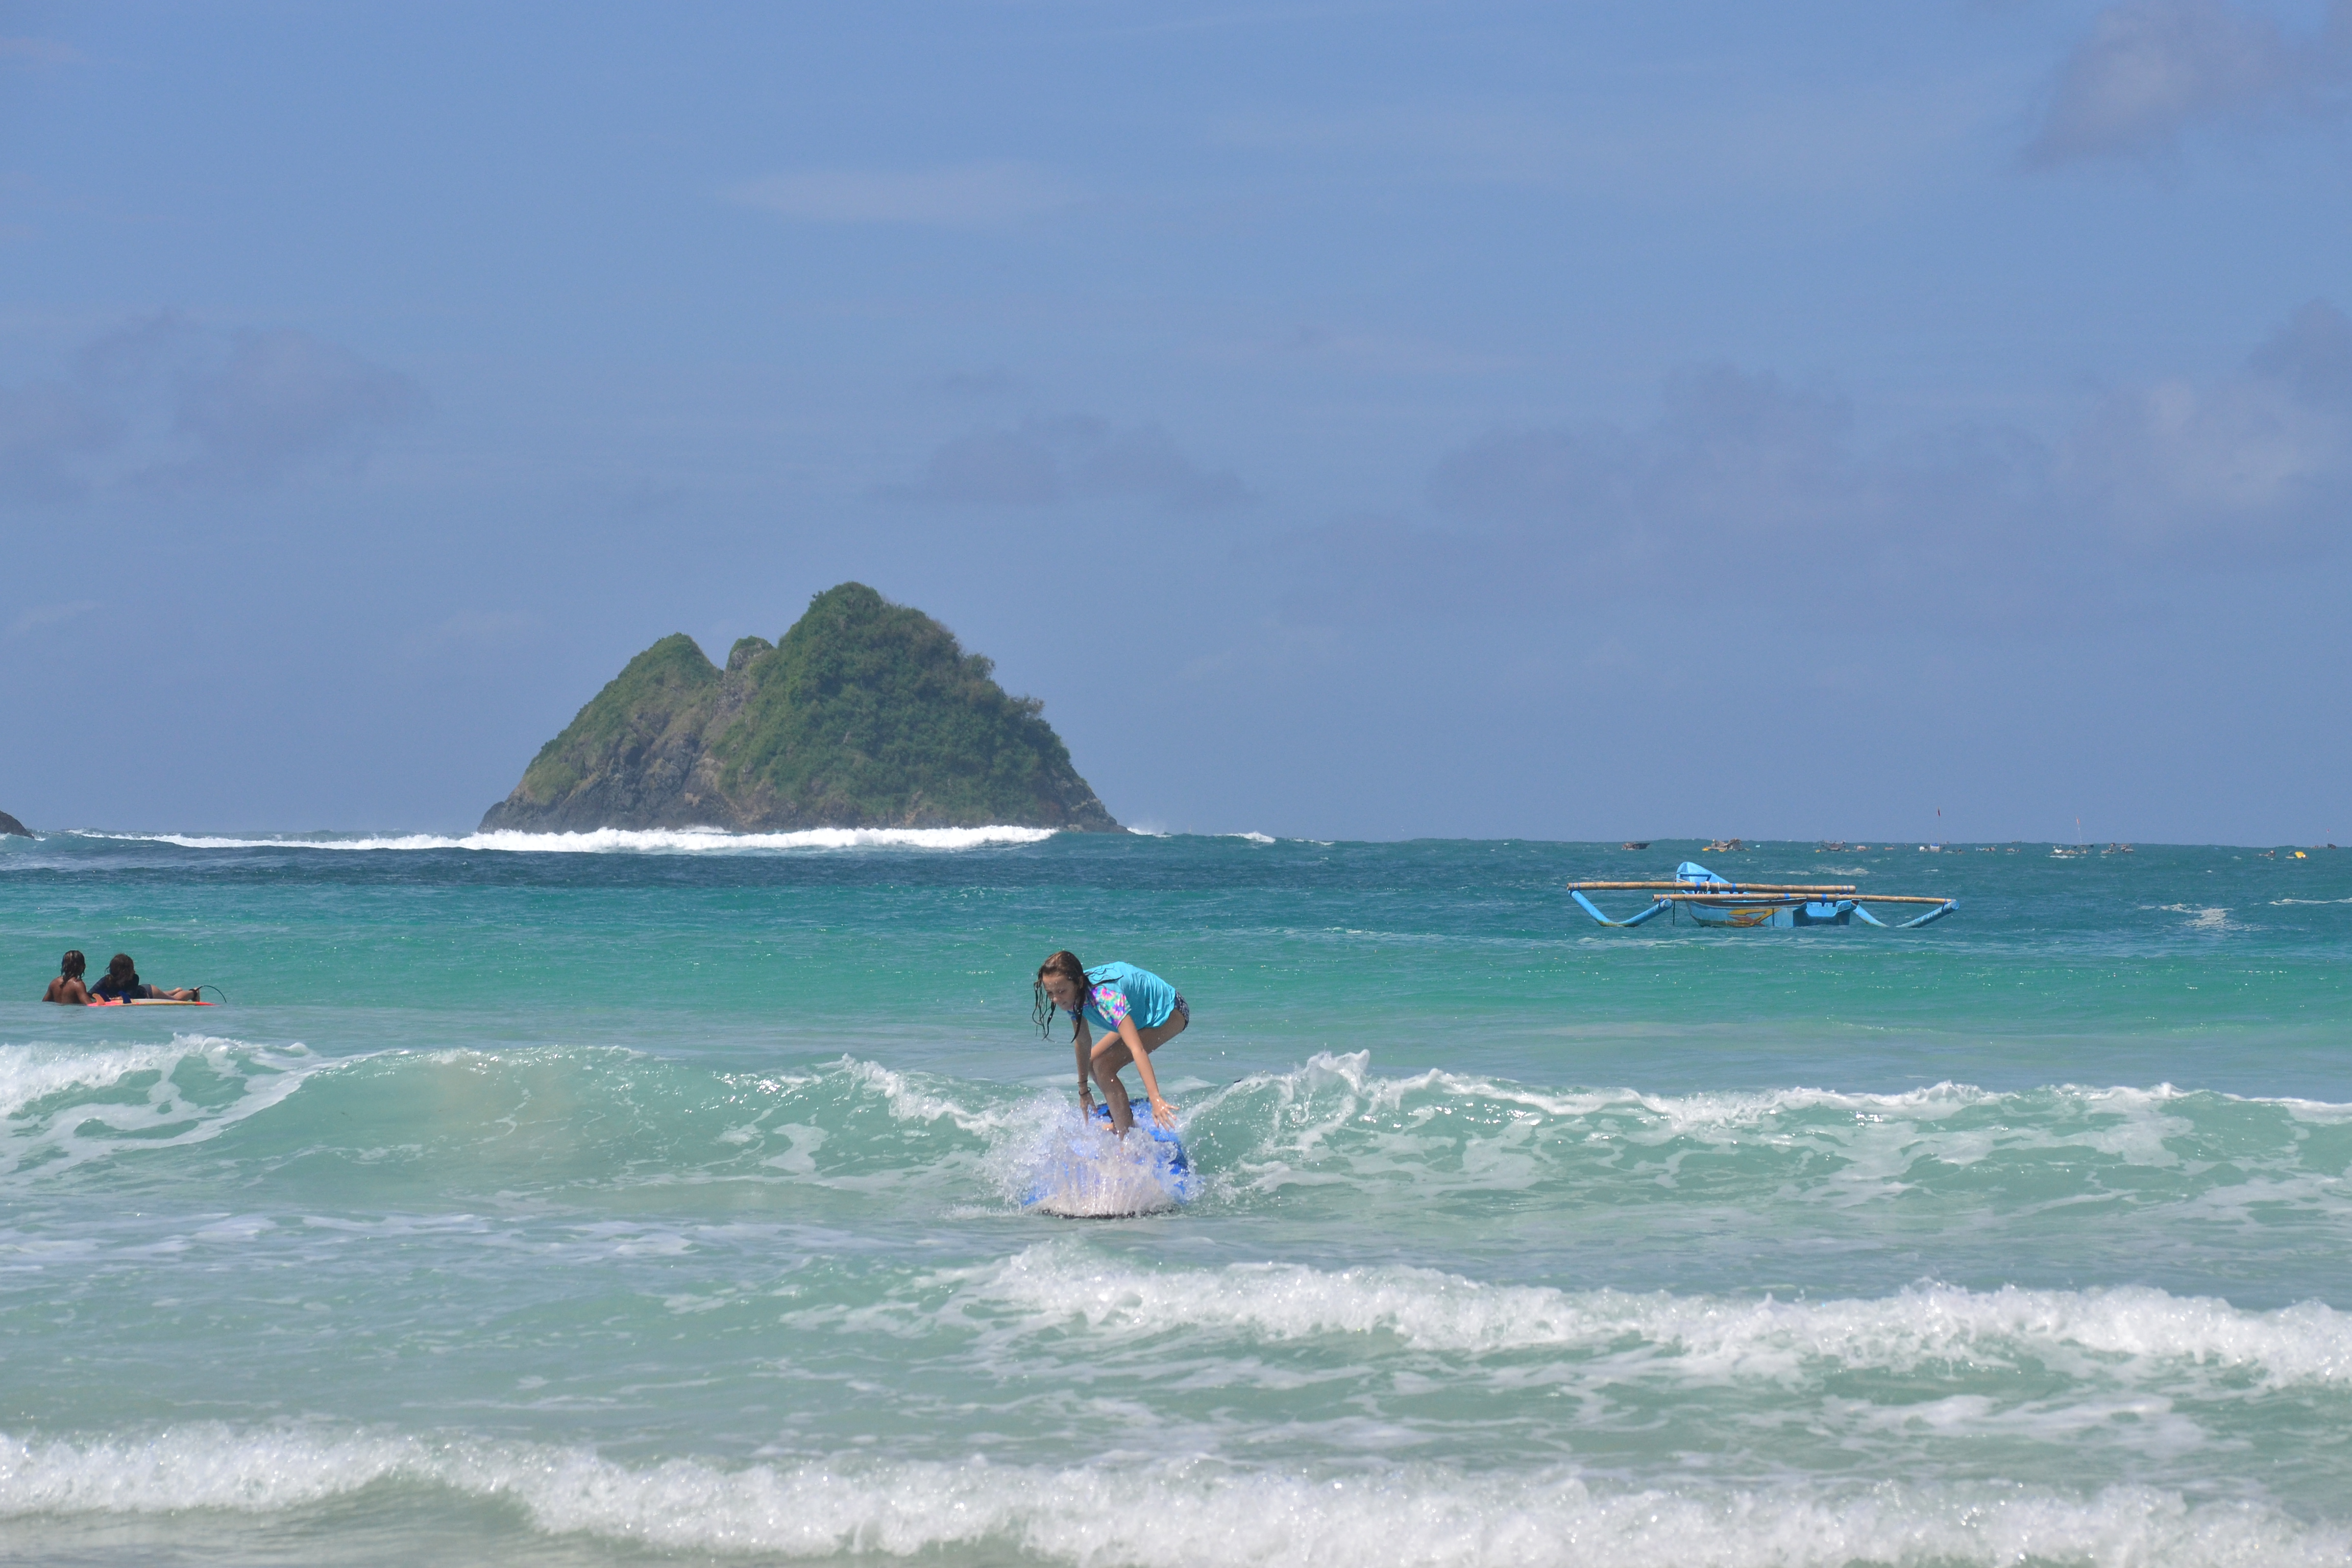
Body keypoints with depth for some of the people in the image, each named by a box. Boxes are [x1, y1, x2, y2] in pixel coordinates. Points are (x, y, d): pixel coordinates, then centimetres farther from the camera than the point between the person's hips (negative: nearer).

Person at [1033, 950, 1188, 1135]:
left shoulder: (1105, 996, -38)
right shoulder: (1073, 993, -14)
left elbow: (1137, 1049, -46)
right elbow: (1082, 1042, 1)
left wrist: (1156, 1099, -54)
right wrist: (1084, 1090, 8)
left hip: (1170, 1012, -9)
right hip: (1143, 1013, 9)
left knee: (1104, 1067, -21)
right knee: (1092, 1062, 13)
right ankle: (1123, 1122, 33)